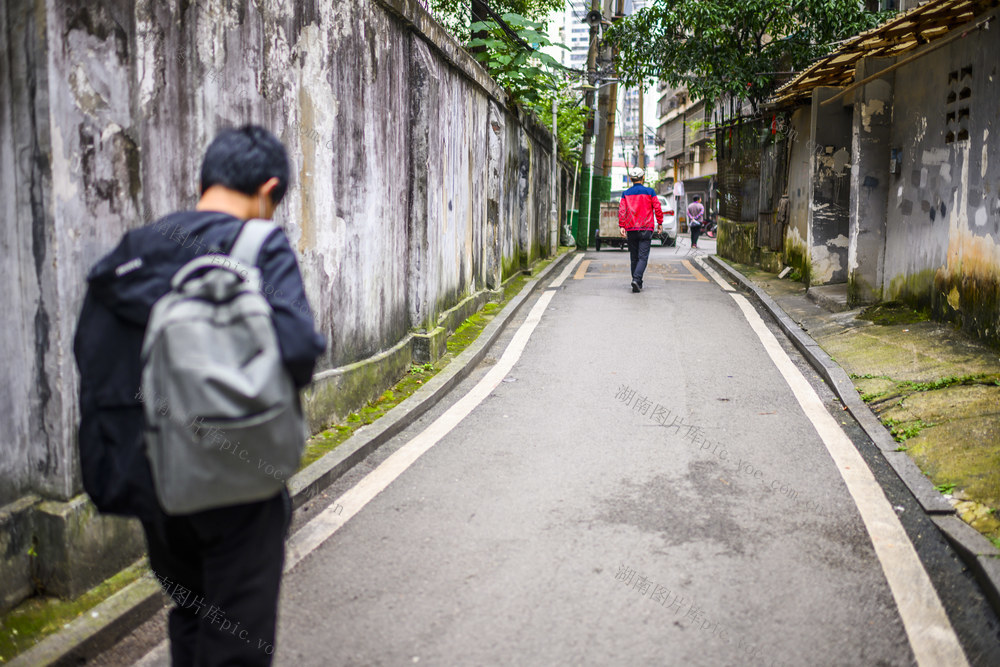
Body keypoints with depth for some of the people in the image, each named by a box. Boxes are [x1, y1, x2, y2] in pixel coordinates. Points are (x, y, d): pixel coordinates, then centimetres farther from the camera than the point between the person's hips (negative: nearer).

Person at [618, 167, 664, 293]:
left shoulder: (626, 194, 5)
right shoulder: (650, 192, 0)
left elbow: (622, 210, -3)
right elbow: (657, 208, -1)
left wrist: (622, 226, -4)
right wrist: (660, 223, 10)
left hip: (631, 229, 2)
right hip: (646, 229, -2)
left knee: (634, 258, 11)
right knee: (643, 257, -5)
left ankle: (638, 284, 15)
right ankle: (636, 280, -24)